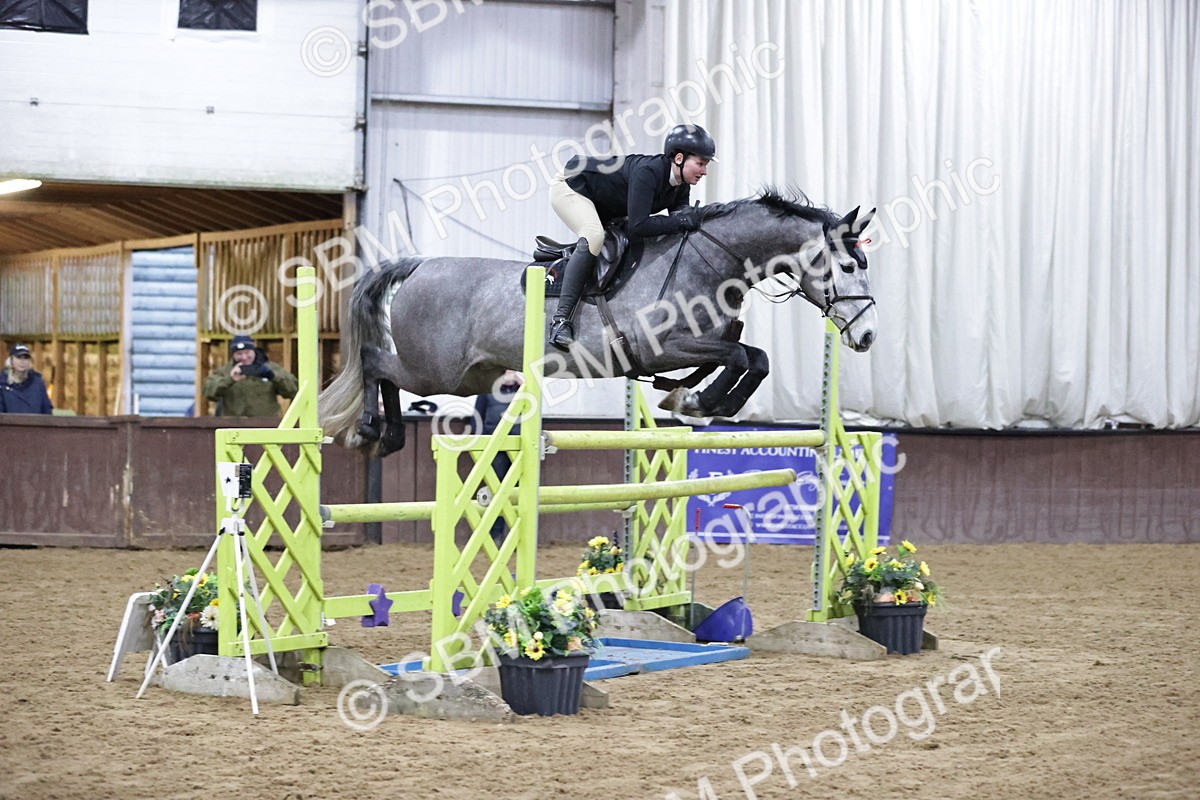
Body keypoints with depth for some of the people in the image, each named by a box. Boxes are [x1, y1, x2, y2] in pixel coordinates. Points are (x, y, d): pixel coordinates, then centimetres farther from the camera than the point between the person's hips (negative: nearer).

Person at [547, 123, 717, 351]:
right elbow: (637, 227, -41)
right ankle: (561, 319, -37)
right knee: (594, 237, -33)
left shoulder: (681, 187, -9)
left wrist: (695, 219, -23)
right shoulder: (647, 172, -35)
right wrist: (680, 221, -38)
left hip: (604, 209, 10)